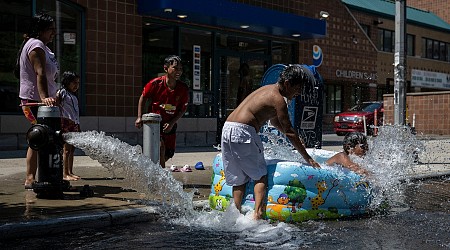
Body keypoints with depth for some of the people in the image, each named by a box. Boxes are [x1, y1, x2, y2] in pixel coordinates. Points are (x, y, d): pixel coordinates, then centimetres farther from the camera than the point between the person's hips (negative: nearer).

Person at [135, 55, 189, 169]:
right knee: (160, 146, -24)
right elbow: (143, 97, 0)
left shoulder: (183, 89, -11)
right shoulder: (155, 83, -16)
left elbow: (183, 109, 0)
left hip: (170, 125, 3)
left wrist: (172, 123, -12)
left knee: (168, 154, 6)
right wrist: (139, 117, -5)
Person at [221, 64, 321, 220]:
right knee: (260, 176, 1)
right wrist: (308, 158, 1)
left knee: (238, 179, 12)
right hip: (243, 131, -9)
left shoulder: (268, 89, 24)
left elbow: (274, 121, 37)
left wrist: (295, 139, 38)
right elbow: (289, 132, -4)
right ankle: (257, 215, -9)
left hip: (227, 128, 9)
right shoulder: (278, 99, -5)